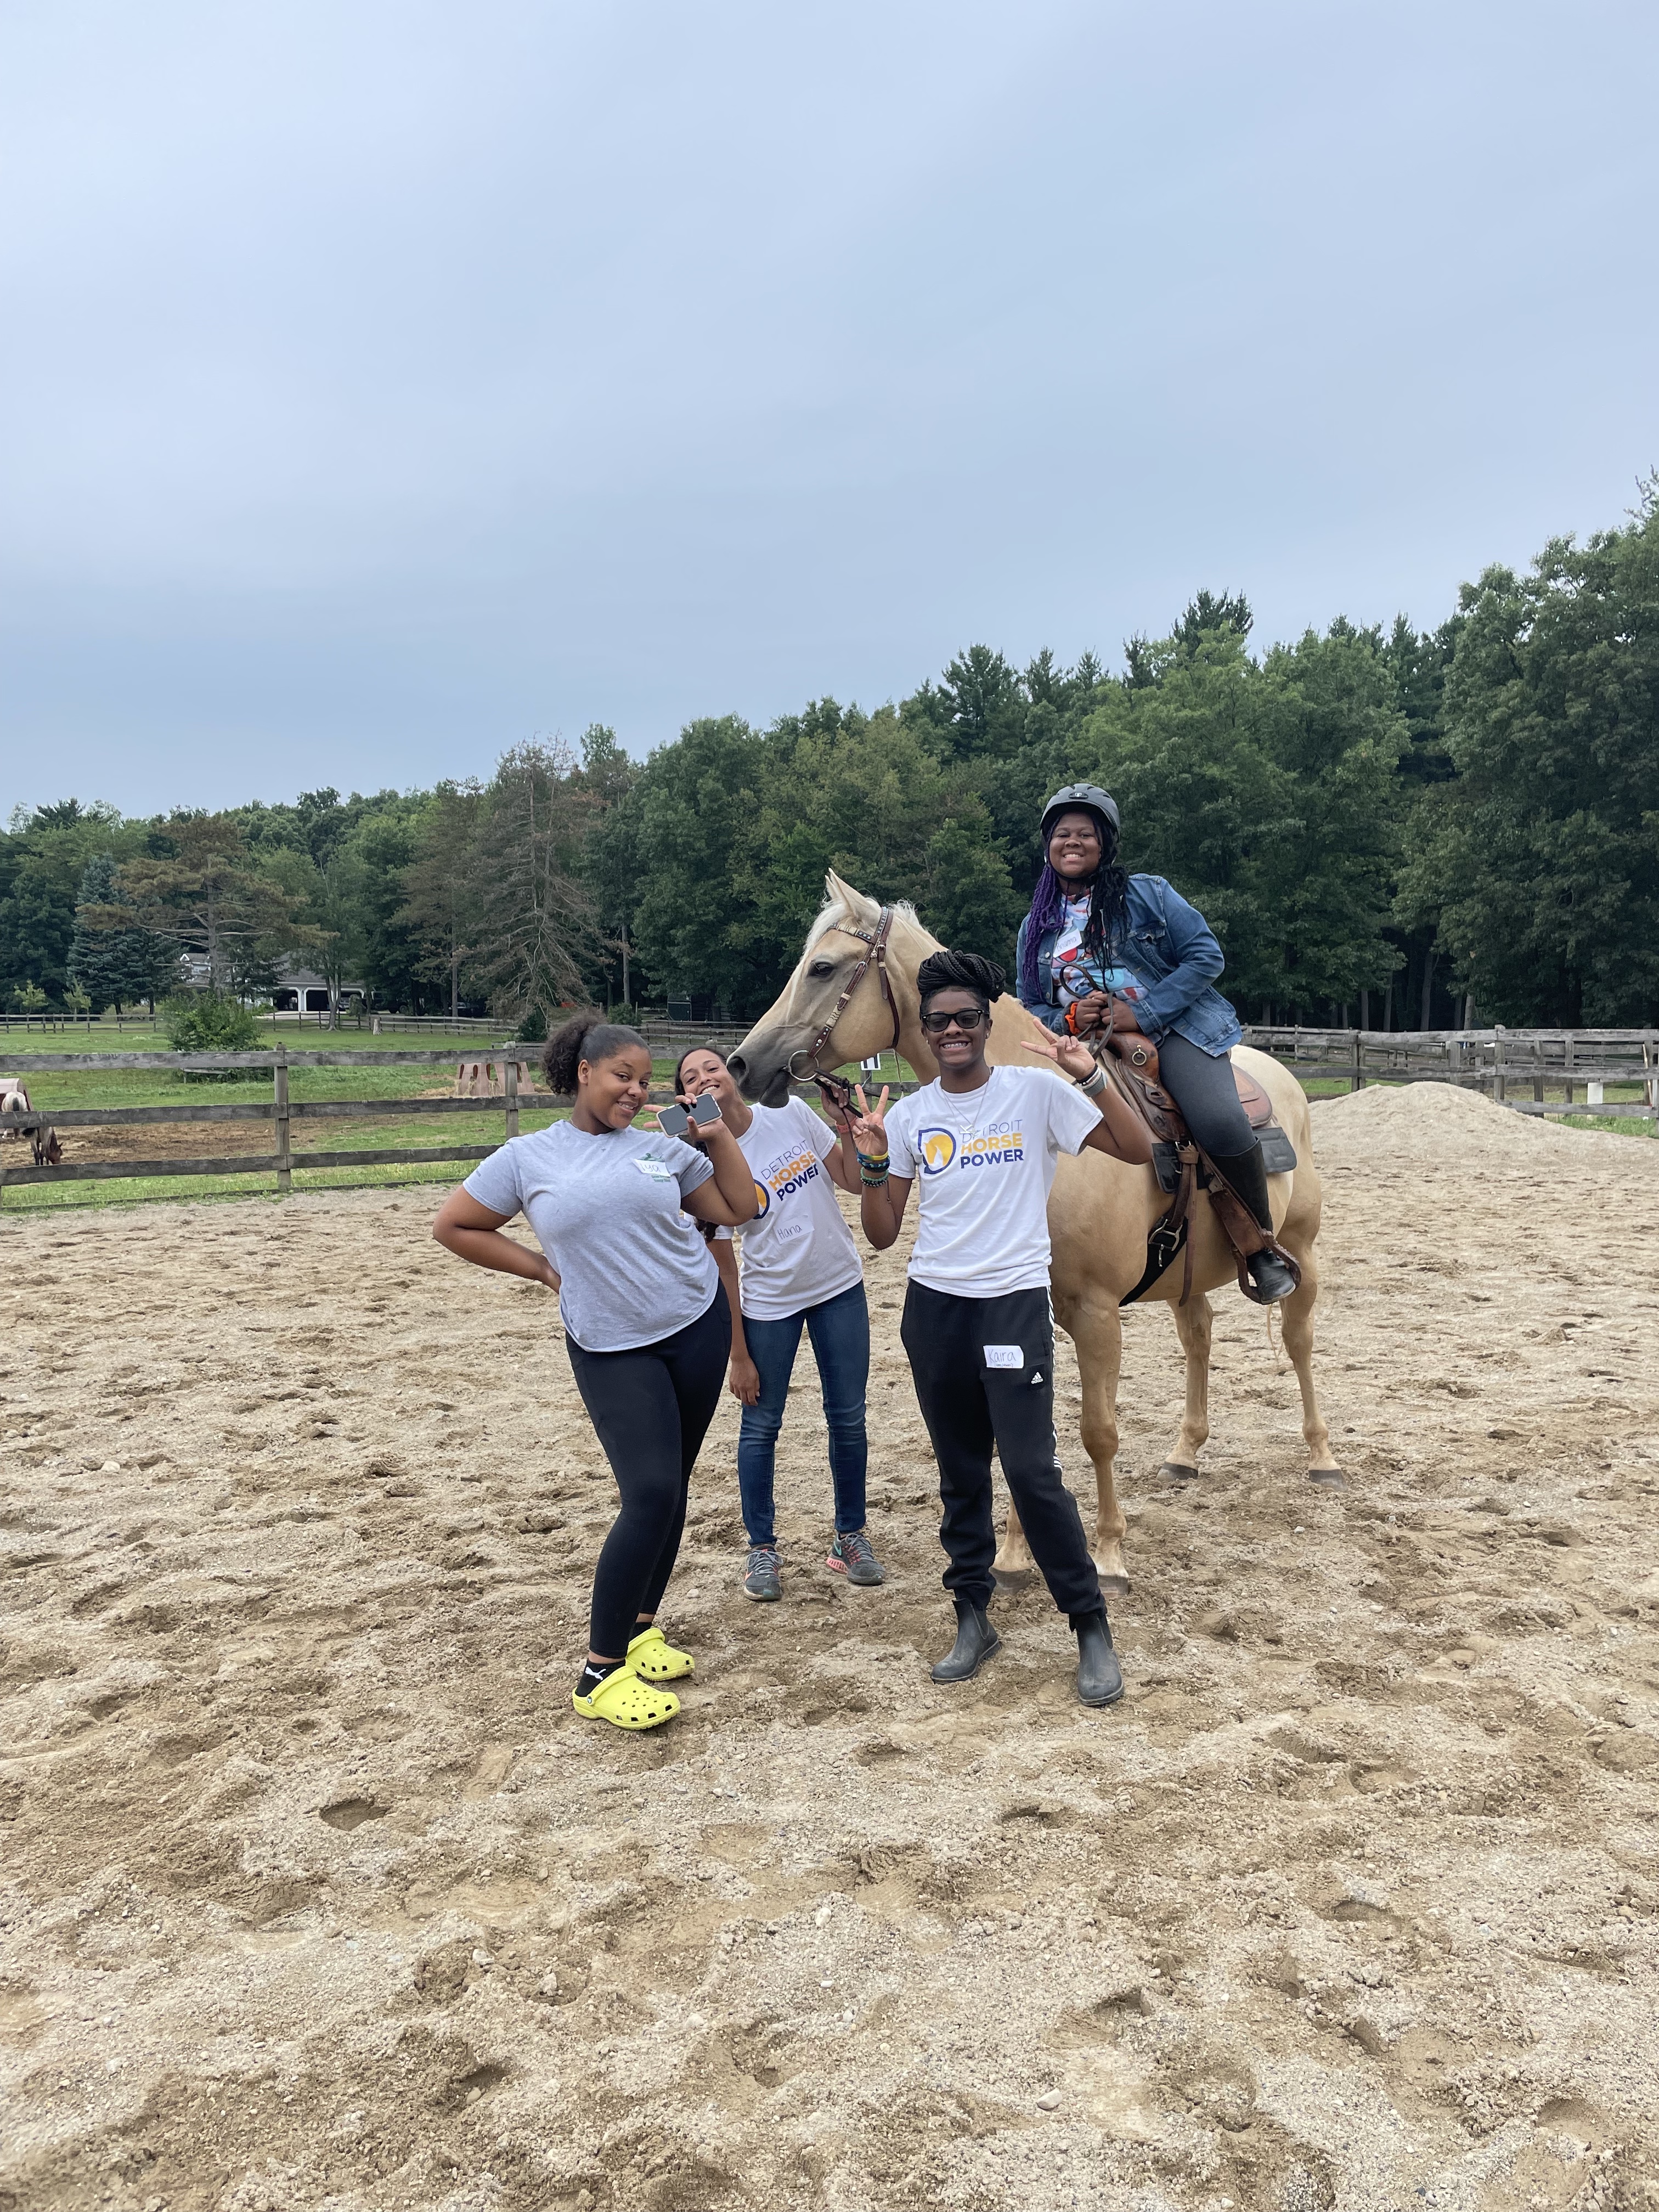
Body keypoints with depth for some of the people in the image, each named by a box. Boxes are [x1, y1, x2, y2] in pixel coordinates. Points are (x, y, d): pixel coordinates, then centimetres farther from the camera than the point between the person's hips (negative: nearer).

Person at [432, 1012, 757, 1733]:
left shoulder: (663, 1149, 6)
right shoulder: (528, 1158, -1)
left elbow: (740, 1209, 11)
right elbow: (453, 1226, 5)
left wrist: (719, 1136, 1)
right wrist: (544, 1268, 1)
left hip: (699, 1328, 4)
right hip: (612, 1351, -4)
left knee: (670, 1487, 11)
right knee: (651, 1494, -14)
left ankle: (637, 1628, 29)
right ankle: (600, 1675, -2)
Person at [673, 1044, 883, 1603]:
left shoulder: (791, 1113, -6)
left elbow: (853, 1181, 2)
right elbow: (723, 1268, -10)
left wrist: (848, 1131, -16)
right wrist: (738, 1355, -8)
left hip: (839, 1288, 3)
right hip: (769, 1303, -2)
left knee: (848, 1418, 10)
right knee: (761, 1425, 6)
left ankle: (850, 1536, 28)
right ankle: (762, 1548, 25)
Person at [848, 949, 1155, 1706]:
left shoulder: (1035, 1092, -4)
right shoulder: (909, 1116, 4)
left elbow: (1139, 1151, -9)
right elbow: (881, 1234, 4)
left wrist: (1093, 1079, -20)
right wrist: (872, 1160, -11)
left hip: (1013, 1302, -4)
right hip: (933, 1308, 4)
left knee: (1030, 1469, -10)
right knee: (960, 1473, 13)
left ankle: (1092, 1629, 7)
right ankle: (972, 1621, 27)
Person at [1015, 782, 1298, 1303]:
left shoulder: (1147, 894, 3)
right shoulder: (1036, 928, 14)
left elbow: (1205, 956, -5)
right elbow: (1030, 1008, 16)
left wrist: (1142, 1012, -15)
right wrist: (1068, 1020, -9)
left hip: (1174, 1029, -4)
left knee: (1220, 1123, -30)